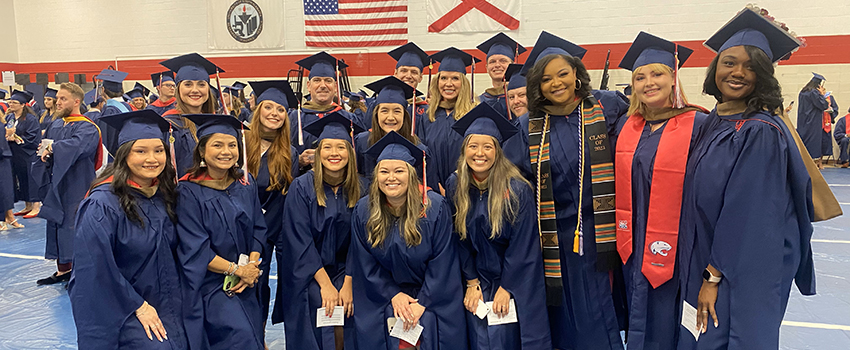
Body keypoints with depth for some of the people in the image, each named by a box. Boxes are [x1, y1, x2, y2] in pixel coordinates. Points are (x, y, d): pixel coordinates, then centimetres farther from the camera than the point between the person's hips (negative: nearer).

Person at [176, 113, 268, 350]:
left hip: (245, 287, 5)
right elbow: (194, 250, -16)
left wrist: (251, 267, -11)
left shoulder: (246, 184, 3)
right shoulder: (189, 192, -14)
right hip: (208, 286, -5)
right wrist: (237, 270, -14)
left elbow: (258, 230, 5)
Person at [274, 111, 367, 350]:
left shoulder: (359, 189, -3)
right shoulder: (302, 188, -10)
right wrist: (325, 285, -16)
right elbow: (300, 243, -11)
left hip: (344, 272, 2)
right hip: (306, 275, -2)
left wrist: (348, 284, -12)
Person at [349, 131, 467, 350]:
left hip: (433, 297, -2)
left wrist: (422, 302, -15)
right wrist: (393, 295, -10)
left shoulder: (435, 207, -14)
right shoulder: (363, 211, -7)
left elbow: (442, 262, -12)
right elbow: (366, 264, -1)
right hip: (383, 297, 2)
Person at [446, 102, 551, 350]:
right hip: (478, 281, 3)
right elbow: (459, 239, 3)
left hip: (516, 281, -3)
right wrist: (471, 283, -1)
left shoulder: (517, 189, -15)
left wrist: (506, 288, -10)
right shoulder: (455, 186, -4)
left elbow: (522, 245, -12)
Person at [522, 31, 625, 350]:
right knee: (565, 321, 10)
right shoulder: (530, 127, 4)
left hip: (597, 233, -2)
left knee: (599, 320, 2)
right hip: (555, 237, 2)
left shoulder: (604, 111, -1)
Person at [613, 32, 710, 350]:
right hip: (635, 247, 5)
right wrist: (622, 239, 10)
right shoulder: (626, 127, 7)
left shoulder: (698, 125, -9)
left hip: (675, 249, -5)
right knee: (638, 323, 17)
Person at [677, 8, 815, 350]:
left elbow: (748, 216, -21)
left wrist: (714, 277, -17)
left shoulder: (761, 133, -19)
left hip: (743, 272, -8)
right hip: (709, 262, 8)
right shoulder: (715, 122, 5)